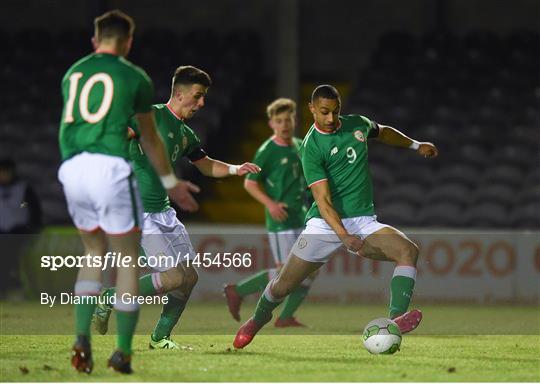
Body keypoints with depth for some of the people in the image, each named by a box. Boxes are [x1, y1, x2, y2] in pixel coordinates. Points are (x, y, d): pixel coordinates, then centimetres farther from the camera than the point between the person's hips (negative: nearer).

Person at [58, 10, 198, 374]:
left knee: (94, 253, 21)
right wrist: (171, 182, 29)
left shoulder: (72, 74, 16)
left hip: (72, 169, 5)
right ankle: (123, 352, 9)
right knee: (128, 261, 8)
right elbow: (151, 139, 15)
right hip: (110, 168, -5)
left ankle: (82, 338, 5)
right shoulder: (134, 77, 4)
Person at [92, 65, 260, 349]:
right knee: (174, 277, -16)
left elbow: (206, 165, 30)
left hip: (164, 212, 9)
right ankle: (111, 297, -1)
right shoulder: (152, 116, -10)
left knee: (189, 276, 5)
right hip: (140, 212, -9)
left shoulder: (186, 135, 16)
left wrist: (236, 169, 13)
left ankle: (160, 338, 16)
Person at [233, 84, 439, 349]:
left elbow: (383, 133, 34)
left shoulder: (357, 125, 6)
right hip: (325, 224, -4)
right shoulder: (311, 147, -11)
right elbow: (323, 200, -20)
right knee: (284, 285, -2)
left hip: (363, 221, 4)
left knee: (408, 250, -24)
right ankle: (258, 319, 32)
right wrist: (344, 235, -33)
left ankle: (396, 319, -35)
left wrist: (416, 146, 33)